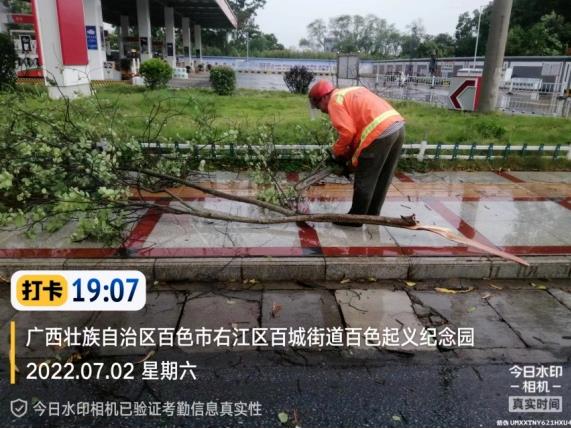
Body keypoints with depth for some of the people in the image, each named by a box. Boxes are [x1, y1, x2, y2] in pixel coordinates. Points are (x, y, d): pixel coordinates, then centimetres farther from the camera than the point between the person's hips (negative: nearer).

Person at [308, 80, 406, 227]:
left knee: (364, 180, 4)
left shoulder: (335, 101, 2)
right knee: (382, 179, 18)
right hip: (398, 126, 9)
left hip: (380, 132, -9)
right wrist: (353, 150, 21)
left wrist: (337, 151, 8)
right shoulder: (352, 93, 29)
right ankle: (372, 215, 30)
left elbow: (347, 132, -10)